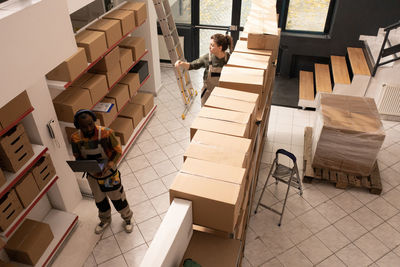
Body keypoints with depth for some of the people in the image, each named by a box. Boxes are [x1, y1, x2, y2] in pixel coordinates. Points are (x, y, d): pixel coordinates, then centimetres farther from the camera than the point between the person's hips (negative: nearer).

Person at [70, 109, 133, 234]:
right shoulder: (75, 138, -17)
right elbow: (78, 157, -3)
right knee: (99, 200, 26)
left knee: (117, 198, 17)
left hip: (109, 174, -3)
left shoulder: (106, 133, -26)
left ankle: (127, 218, 47)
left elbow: (118, 151, -15)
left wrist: (112, 162, -35)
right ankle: (105, 220, 56)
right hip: (92, 176, 3)